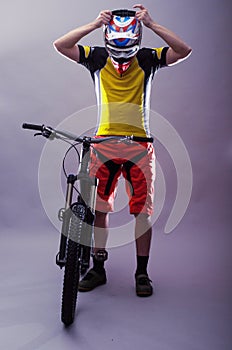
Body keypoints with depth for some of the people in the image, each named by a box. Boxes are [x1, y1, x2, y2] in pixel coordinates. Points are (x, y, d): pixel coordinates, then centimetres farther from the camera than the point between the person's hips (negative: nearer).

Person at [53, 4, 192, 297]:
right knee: (99, 207, 5)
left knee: (143, 210, 1)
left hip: (139, 145, 0)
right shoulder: (97, 58, 2)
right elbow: (60, 45, -5)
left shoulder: (147, 59, 1)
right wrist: (94, 24, -15)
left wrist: (151, 24, -15)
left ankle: (142, 272, 17)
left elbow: (184, 51, -9)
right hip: (104, 142, 1)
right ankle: (98, 268, 22)